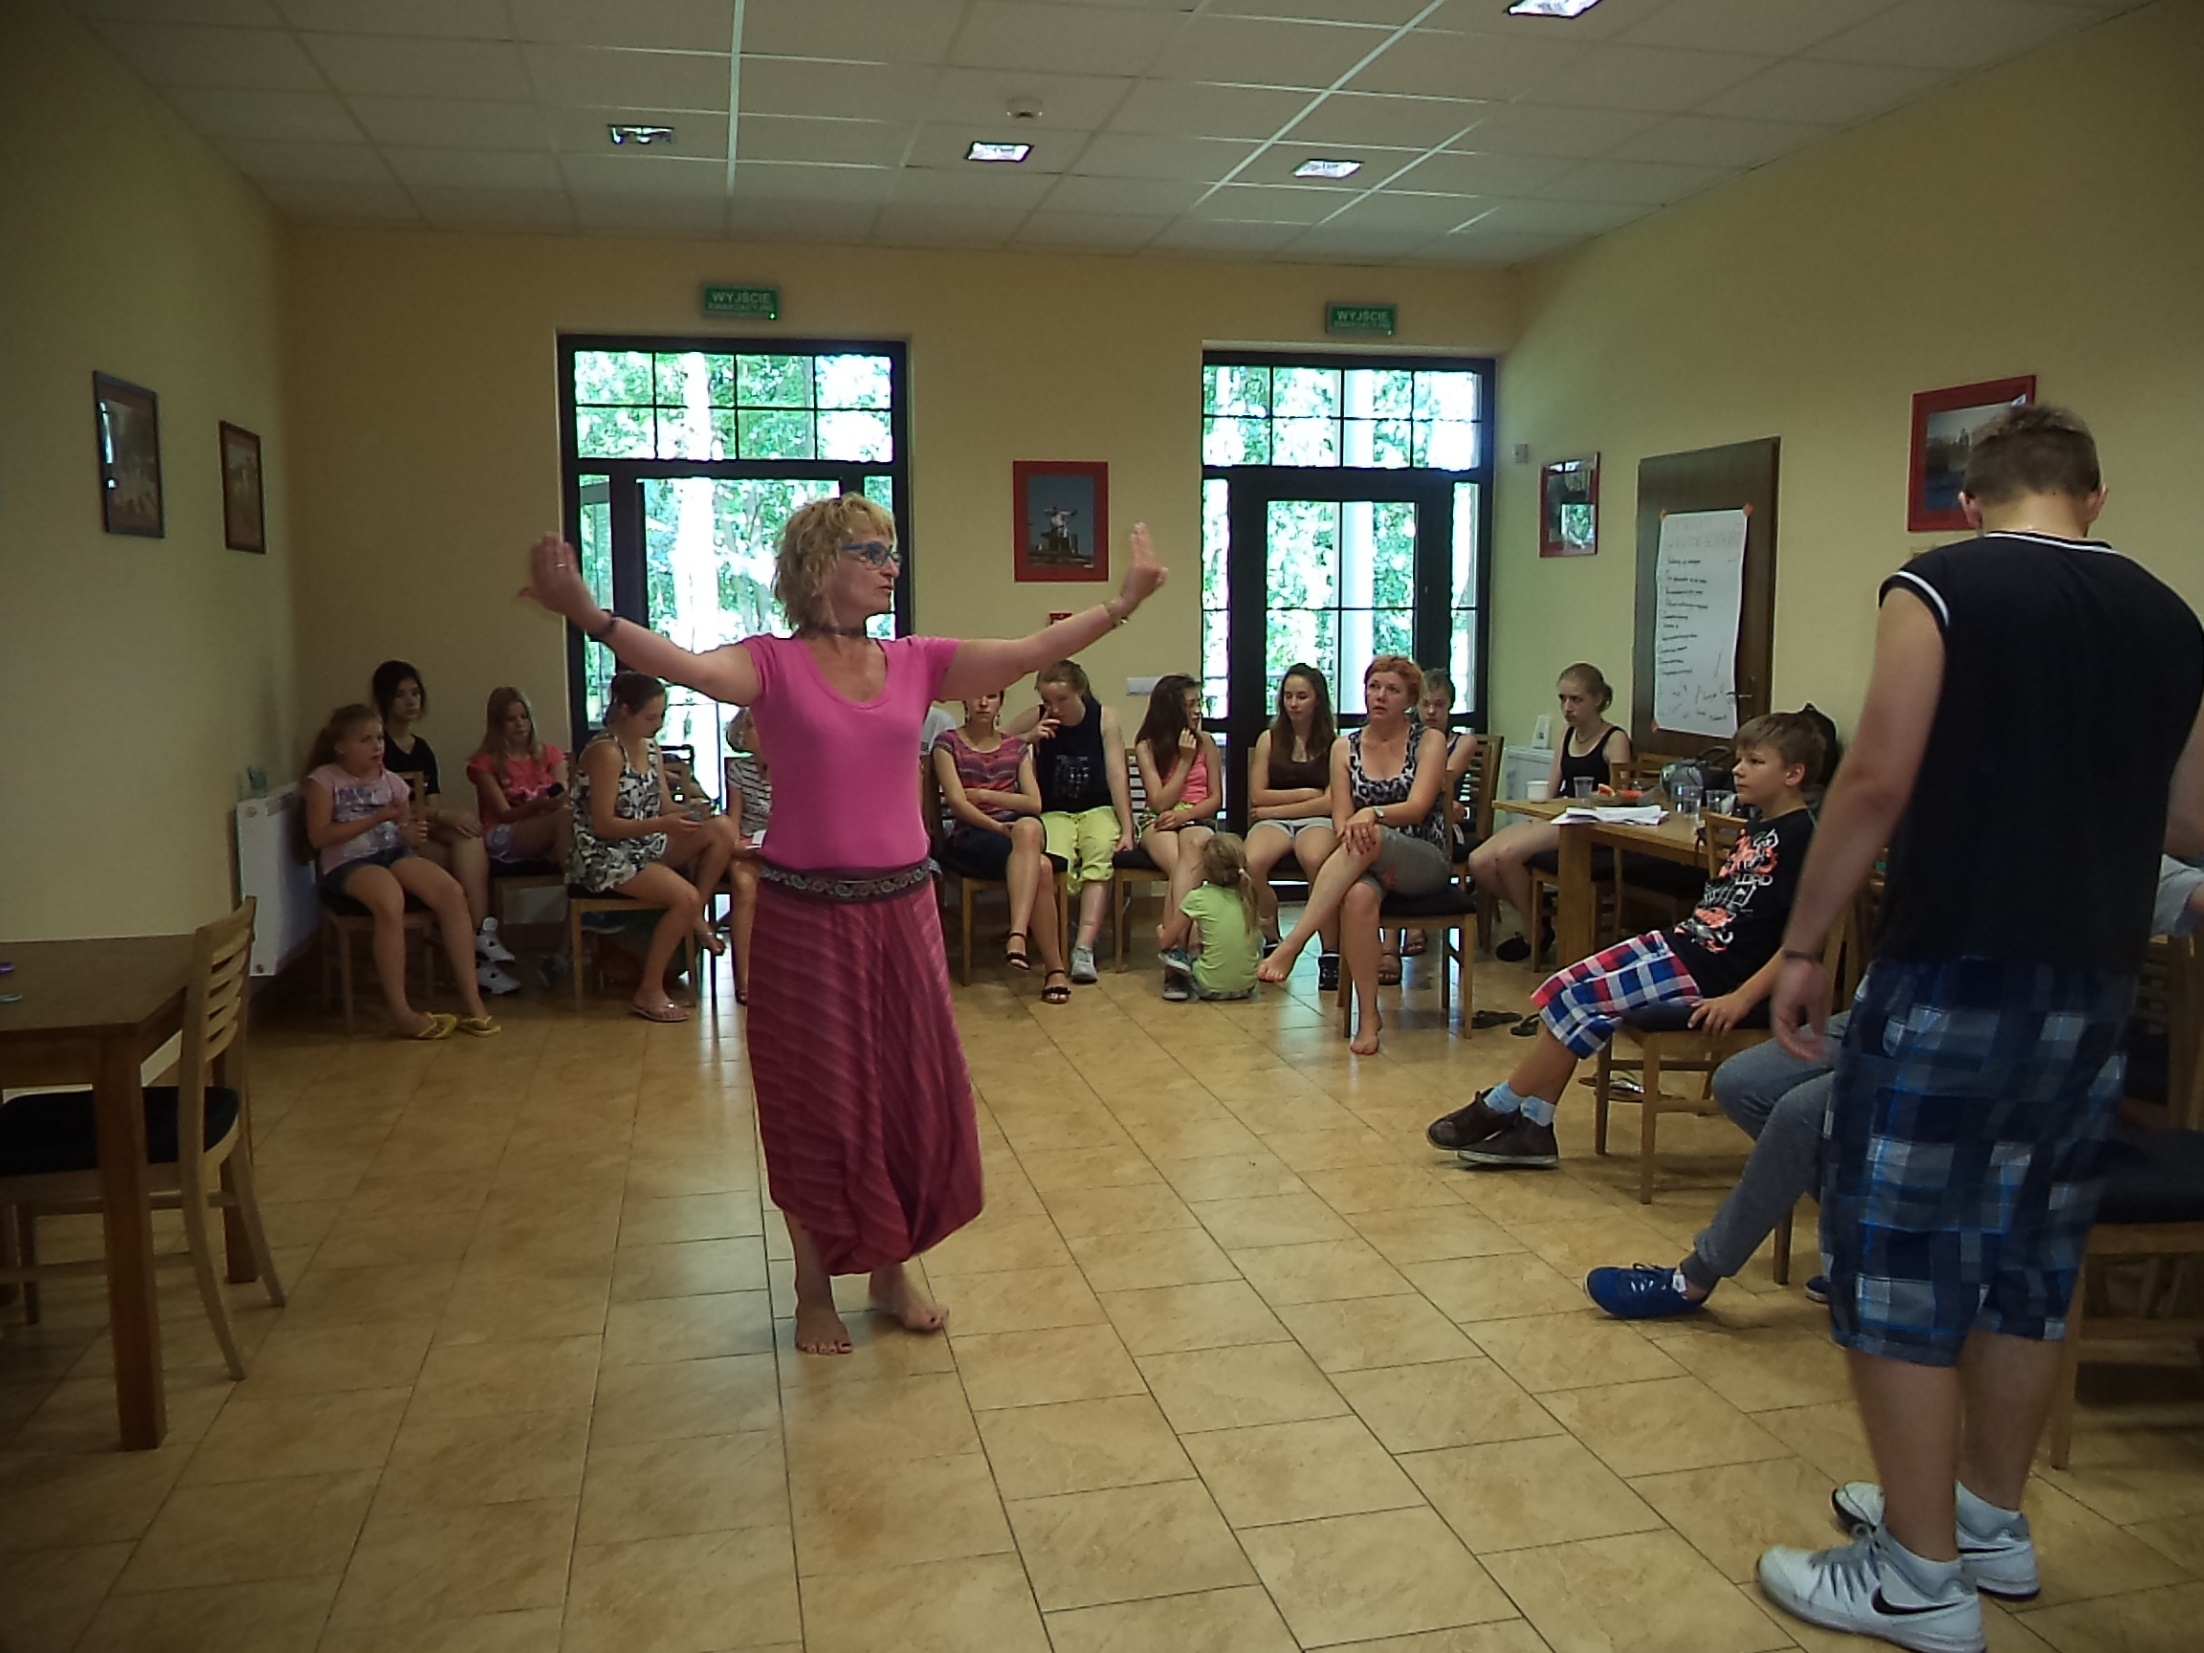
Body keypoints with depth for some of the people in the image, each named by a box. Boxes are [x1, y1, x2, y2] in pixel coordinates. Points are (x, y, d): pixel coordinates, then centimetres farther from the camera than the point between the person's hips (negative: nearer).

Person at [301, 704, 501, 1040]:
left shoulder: (392, 781, 16)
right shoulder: (324, 780, 3)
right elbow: (318, 836, -8)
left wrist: (413, 834, -8)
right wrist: (377, 818, -13)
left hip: (395, 853, 5)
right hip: (348, 863, -5)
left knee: (453, 893, -25)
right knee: (390, 901, -39)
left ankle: (471, 1000, -24)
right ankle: (400, 1012, -33)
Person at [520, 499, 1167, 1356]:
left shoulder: (918, 663, 5)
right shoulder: (776, 665, -7)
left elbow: (1031, 652, -1)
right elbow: (690, 666, -25)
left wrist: (1123, 601, -7)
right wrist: (588, 615, -41)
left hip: (902, 910, 4)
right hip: (806, 916, -4)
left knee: (916, 1097, 12)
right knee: (817, 1107, 8)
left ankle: (892, 1269, 33)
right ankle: (815, 1290, 28)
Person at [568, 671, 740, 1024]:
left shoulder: (650, 747, 8)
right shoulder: (606, 752, -16)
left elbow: (666, 808, 9)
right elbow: (603, 825, -19)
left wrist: (686, 817, -13)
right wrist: (662, 825, -27)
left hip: (647, 846, 8)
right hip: (606, 856, -8)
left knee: (723, 828, -13)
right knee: (685, 897, -27)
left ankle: (695, 920, -2)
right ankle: (648, 992, -13)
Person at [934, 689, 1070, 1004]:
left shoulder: (1016, 747, 19)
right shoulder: (948, 744, 8)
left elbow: (1034, 803, 6)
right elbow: (957, 803, -5)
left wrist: (984, 794, -4)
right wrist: (998, 826, -19)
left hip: (1018, 827, 3)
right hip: (972, 837, -3)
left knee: (1029, 828, -40)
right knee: (1041, 866, -35)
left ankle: (1017, 935, -51)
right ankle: (1054, 967, -35)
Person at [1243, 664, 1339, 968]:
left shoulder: (1335, 744, 7)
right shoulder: (1269, 739, 14)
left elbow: (1331, 802, -1)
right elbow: (1257, 796, 8)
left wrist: (1276, 808, -1)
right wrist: (1307, 793, 3)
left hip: (1317, 820, -2)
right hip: (1273, 821, 2)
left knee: (1315, 860, -40)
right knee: (1251, 864, -34)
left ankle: (1330, 953, -30)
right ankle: (1271, 944, -12)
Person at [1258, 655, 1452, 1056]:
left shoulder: (1429, 741, 3)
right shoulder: (1345, 748, 11)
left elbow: (1417, 807, -12)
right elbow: (1341, 820, 3)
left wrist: (1372, 815, -31)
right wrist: (1359, 844, -19)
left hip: (1425, 861, -2)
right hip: (1368, 859, 2)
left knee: (1368, 836, -37)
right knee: (1358, 896, -37)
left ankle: (1291, 945, -41)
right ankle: (1368, 1015, -28)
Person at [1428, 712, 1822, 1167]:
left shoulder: (1801, 837, -13)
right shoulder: (1757, 829, 16)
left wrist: (1742, 998, -25)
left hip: (1711, 971, -9)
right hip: (1683, 943, 9)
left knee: (1575, 1000, -14)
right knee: (1564, 991, -3)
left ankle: (1498, 1107, 2)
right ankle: (1532, 1129, -1)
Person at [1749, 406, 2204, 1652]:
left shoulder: (1940, 588, -7)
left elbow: (1879, 780, -16)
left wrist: (1804, 947, -8)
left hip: (1956, 975, -6)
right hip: (2095, 986, 7)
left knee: (1900, 1264, 2)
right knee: (2030, 1260, 17)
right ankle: (1992, 1516, 33)